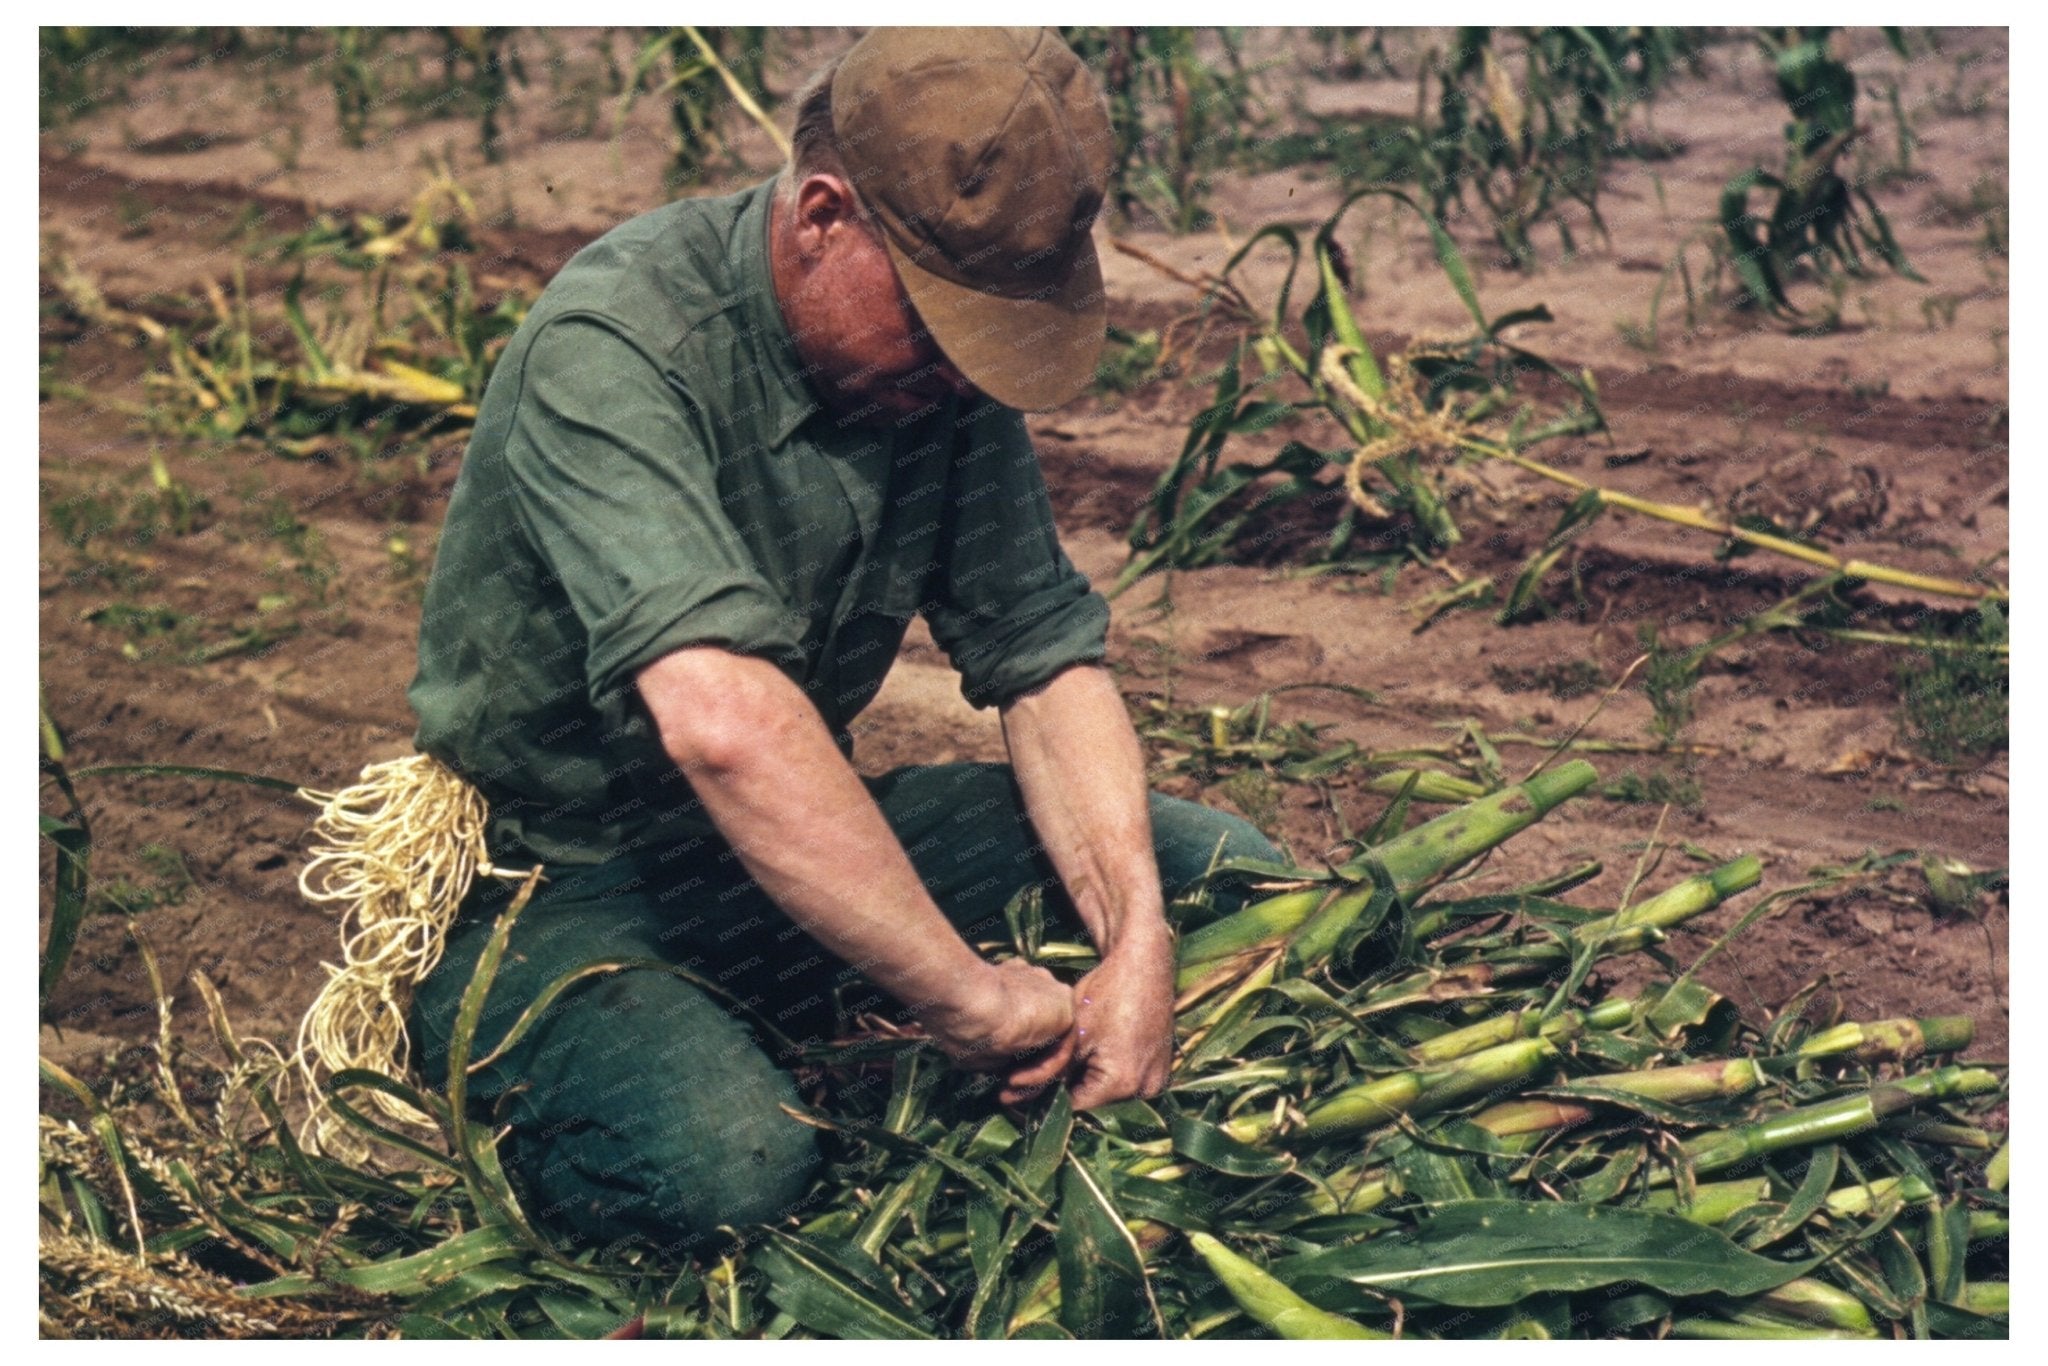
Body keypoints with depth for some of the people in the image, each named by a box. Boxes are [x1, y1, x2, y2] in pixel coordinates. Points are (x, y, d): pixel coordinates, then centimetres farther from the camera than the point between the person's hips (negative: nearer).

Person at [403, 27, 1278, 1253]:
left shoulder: (944, 346, -4)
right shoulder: (614, 347, -28)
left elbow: (1045, 656, -5)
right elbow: (722, 722, -42)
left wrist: (1138, 946, -20)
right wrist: (966, 994, -39)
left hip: (806, 846, 7)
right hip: (564, 883, -7)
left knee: (1225, 870, -1)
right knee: (728, 1166, -36)